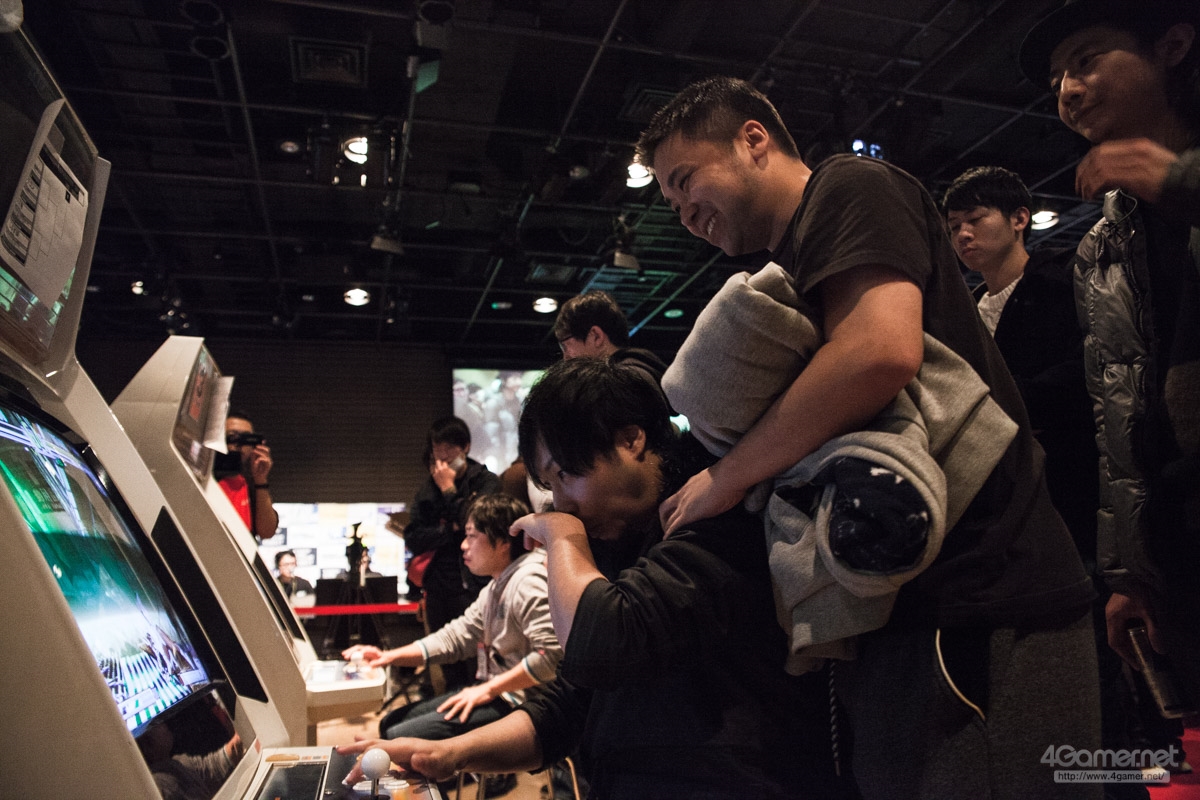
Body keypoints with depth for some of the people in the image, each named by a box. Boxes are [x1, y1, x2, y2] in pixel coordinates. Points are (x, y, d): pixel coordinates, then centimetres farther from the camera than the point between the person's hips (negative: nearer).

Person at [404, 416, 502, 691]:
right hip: (440, 592, 5)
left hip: (476, 587, -4)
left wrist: (450, 491, -9)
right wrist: (450, 530, -13)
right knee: (451, 674, 14)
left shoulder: (486, 482, -2)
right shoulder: (427, 490, 11)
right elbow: (413, 540, 1)